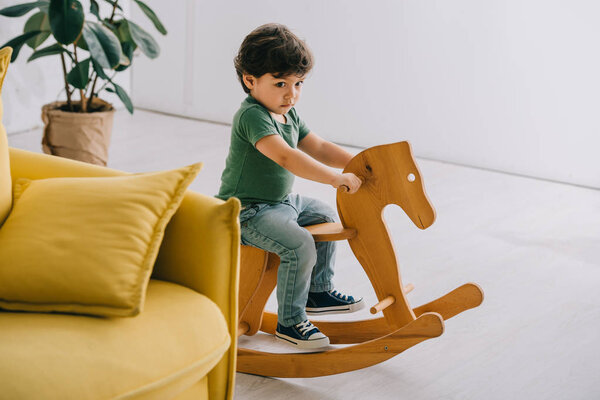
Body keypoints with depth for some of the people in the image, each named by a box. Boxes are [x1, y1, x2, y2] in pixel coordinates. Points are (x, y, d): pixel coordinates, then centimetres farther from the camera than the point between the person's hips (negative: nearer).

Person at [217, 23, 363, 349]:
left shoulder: (289, 115, 8)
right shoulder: (252, 115, -24)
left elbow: (319, 148, 15)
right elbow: (285, 157, -37)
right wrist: (336, 178, -40)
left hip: (281, 202, 10)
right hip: (247, 212, -10)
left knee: (325, 215, 24)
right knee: (300, 245, -26)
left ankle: (318, 291, 35)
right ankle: (290, 322, -11)